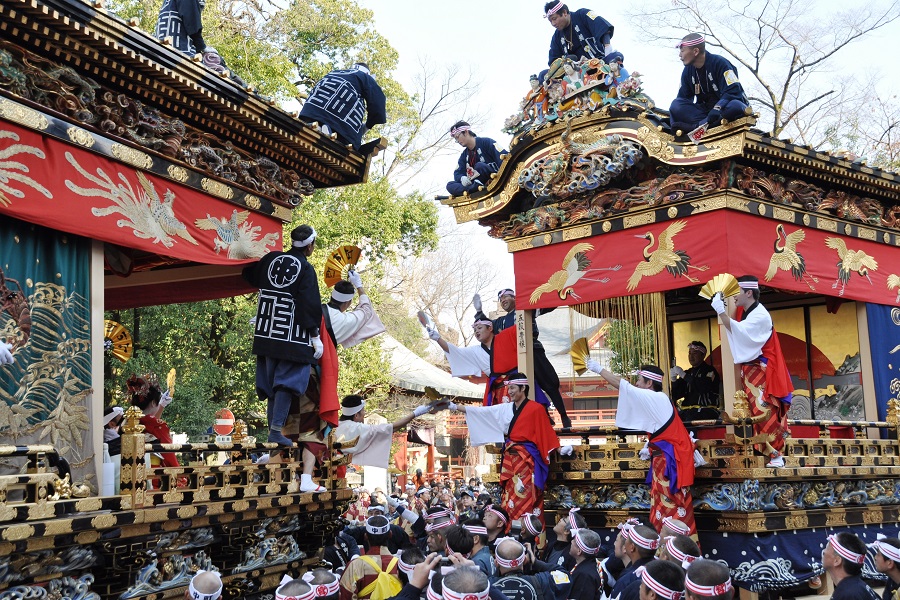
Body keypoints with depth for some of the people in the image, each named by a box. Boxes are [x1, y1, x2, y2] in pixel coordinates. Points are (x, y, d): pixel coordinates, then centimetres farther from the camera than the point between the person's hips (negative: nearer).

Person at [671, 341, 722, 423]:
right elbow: (676, 396, 15)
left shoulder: (709, 370, 4)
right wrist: (674, 380, -3)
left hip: (706, 410, -5)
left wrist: (683, 375, -14)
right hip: (687, 411, 5)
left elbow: (705, 387, -17)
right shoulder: (688, 373, 21)